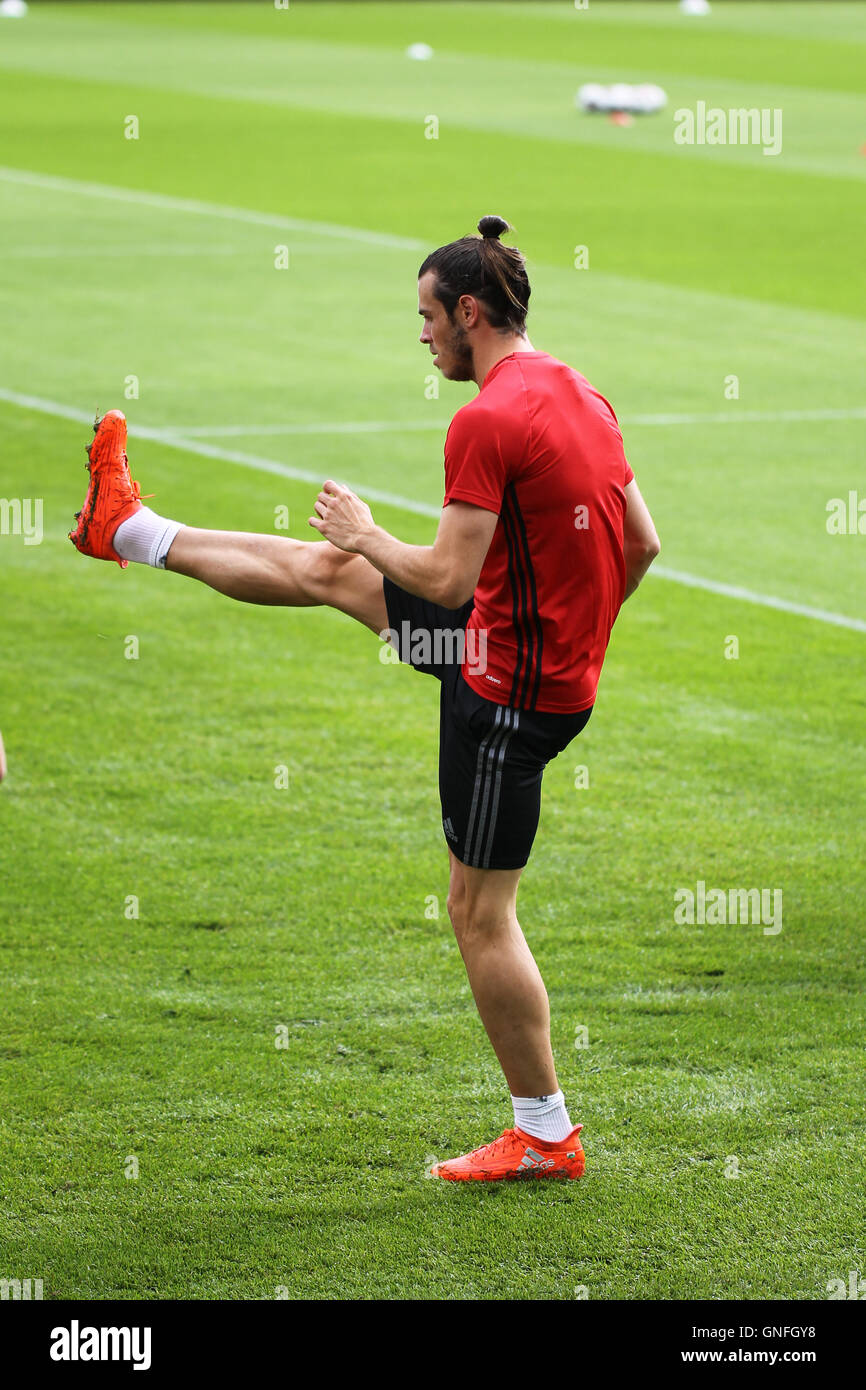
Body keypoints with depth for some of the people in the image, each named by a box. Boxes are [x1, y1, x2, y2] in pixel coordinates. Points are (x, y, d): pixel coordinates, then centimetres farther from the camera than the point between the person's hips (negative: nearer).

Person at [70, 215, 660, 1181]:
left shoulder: (488, 421, -24)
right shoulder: (579, 395, 4)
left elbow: (449, 580, -24)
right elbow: (641, 543, 11)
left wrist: (367, 535, -6)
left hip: (508, 691, -9)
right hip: (561, 655, 9)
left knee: (480, 912, 1)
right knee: (323, 570, 20)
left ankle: (546, 1137, 9)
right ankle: (131, 531, 40)